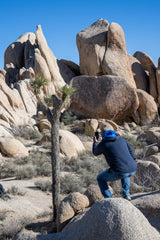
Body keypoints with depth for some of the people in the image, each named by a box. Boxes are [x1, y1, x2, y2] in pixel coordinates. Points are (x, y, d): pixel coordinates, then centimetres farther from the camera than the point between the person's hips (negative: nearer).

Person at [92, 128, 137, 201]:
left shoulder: (102, 144, 7)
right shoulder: (122, 139, 19)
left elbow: (95, 153, 30)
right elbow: (132, 155, 22)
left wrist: (95, 142, 49)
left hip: (119, 171, -4)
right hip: (133, 170, 5)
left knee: (100, 178, 23)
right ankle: (126, 195, 27)